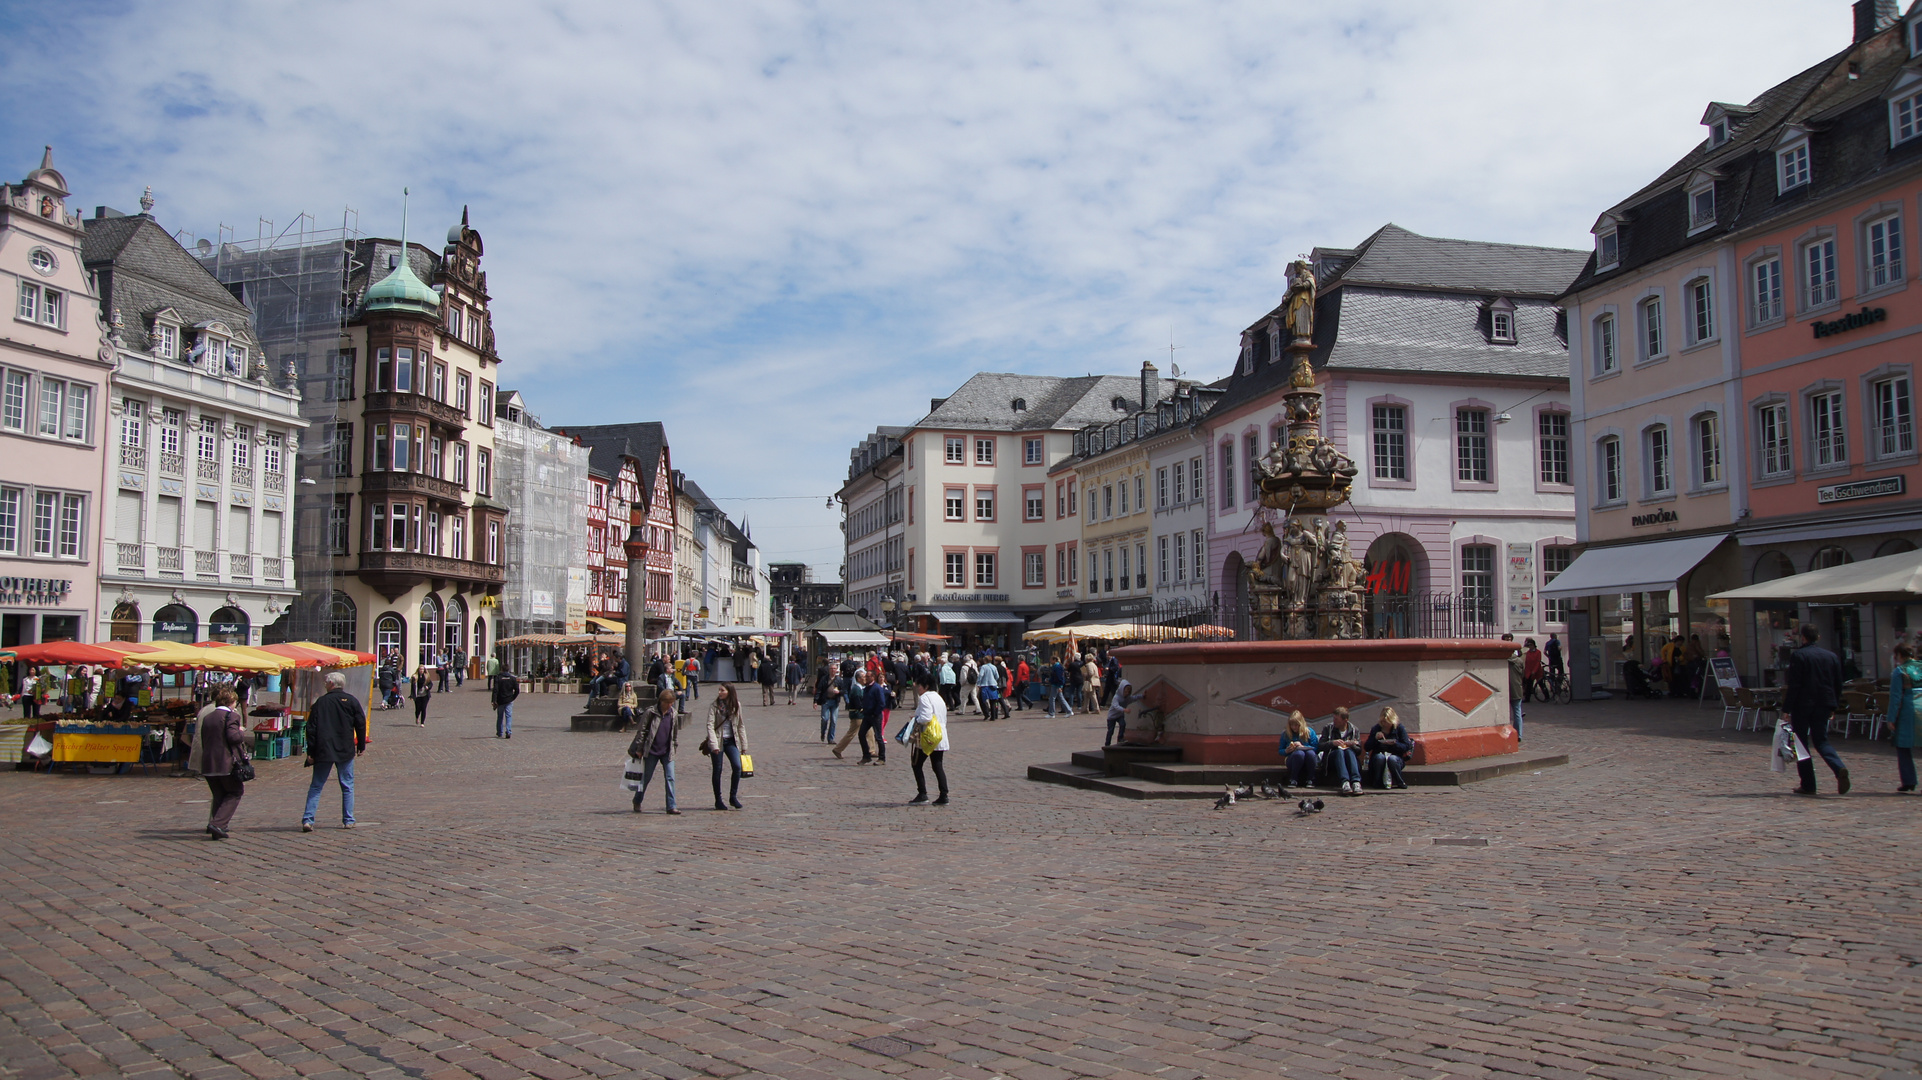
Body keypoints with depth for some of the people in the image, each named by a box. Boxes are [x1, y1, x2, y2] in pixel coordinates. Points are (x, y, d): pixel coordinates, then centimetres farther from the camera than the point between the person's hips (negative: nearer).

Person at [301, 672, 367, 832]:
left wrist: (310, 751, 3)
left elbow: (311, 728, -1)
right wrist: (361, 746, 11)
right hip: (346, 751, 0)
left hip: (323, 751, 0)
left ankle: (307, 820, -3)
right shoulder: (351, 701, 1)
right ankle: (348, 820, 6)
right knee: (347, 786, 8)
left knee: (316, 786, 6)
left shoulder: (320, 702, 0)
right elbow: (361, 724, 1)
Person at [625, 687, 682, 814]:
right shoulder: (651, 712, -10)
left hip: (667, 752, 3)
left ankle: (671, 806, -3)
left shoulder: (674, 713, 3)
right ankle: (637, 802, 29)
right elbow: (641, 731, -6)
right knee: (646, 778, 9)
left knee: (670, 778, -5)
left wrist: (675, 745, 16)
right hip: (651, 751, -3)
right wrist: (639, 748, -6)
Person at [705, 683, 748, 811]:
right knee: (717, 771, 3)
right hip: (718, 741, -2)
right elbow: (710, 725, -12)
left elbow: (741, 725, 9)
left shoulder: (736, 705, 3)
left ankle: (733, 797, 1)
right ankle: (718, 800, 15)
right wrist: (714, 745, -22)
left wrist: (744, 746, 8)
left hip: (731, 741, 2)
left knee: (737, 766, -13)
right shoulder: (714, 706, -6)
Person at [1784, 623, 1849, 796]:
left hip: (1802, 704, -5)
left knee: (1801, 743, 5)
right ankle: (1840, 768, -13)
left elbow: (1793, 685, -14)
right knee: (1821, 741, 13)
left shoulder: (1798, 655, -11)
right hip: (1824, 705, 5)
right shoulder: (1831, 656, 6)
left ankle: (1808, 785, 5)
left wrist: (1786, 709, -11)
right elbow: (1838, 684, 10)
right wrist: (1833, 707, 19)